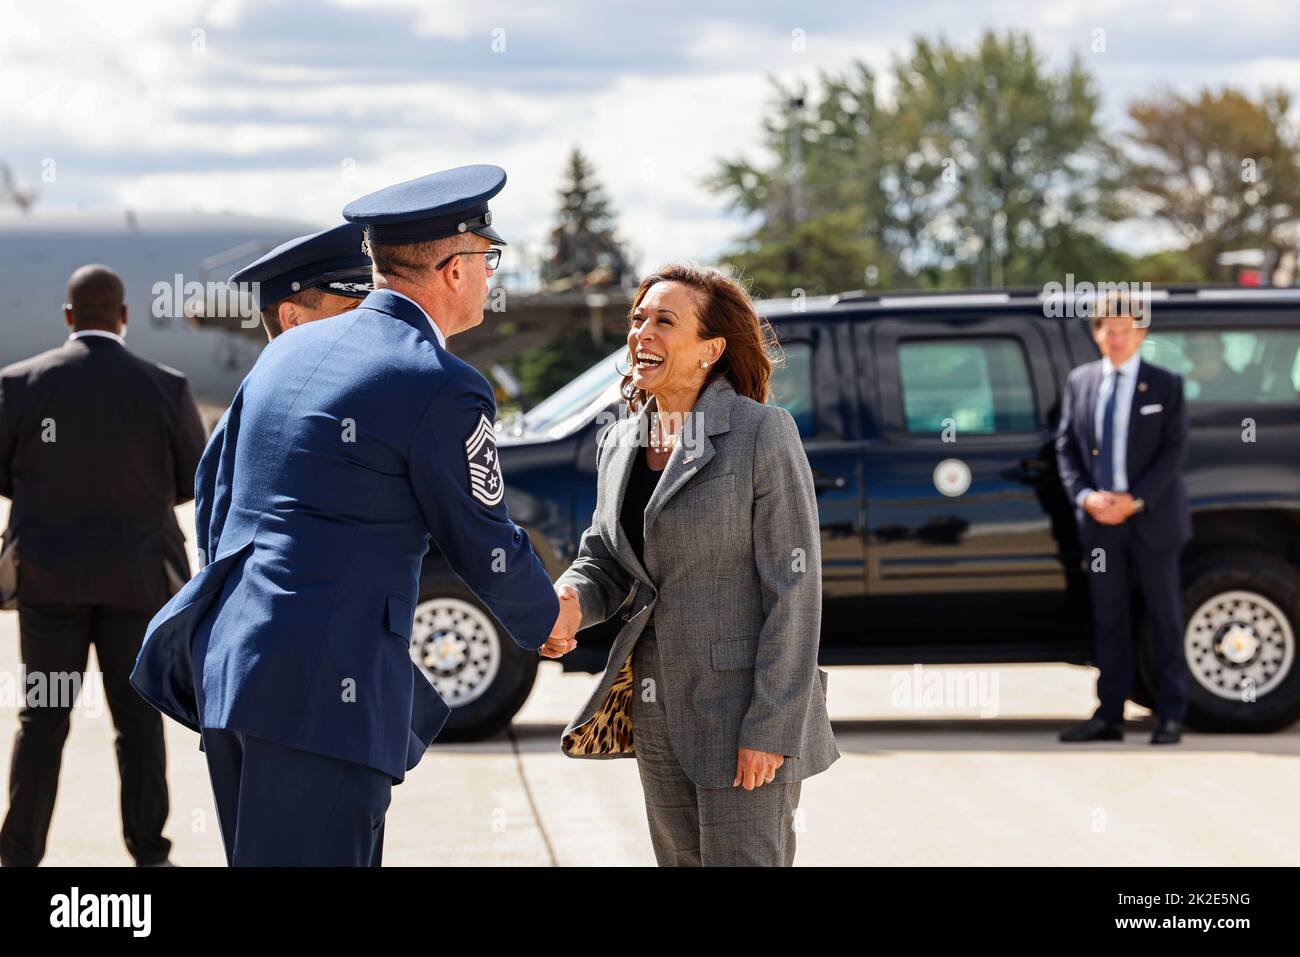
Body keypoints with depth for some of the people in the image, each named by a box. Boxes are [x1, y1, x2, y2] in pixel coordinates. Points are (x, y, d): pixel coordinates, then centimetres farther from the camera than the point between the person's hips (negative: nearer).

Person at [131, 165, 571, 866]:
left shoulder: (289, 351, 14)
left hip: (228, 662, 9)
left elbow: (224, 483, 23)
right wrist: (545, 619, 19)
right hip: (321, 687, -8)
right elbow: (484, 546, -1)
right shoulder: (442, 388, -10)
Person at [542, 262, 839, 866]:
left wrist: (771, 728, -18)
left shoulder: (762, 433, -12)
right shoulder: (621, 443, 9)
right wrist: (569, 599, -12)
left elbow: (794, 588, -14)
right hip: (658, 713, 7)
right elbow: (603, 560, 13)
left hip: (745, 710, -7)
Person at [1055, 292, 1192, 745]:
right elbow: (1066, 445, 7)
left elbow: (1173, 450, -7)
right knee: (1108, 619, 5)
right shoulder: (1080, 381, 8)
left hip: (1152, 518, -3)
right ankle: (1108, 716, 8)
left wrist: (1135, 500, -16)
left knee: (1164, 618, 2)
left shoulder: (1165, 385, -1)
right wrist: (1084, 496, -9)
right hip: (1099, 520, 3)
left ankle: (1171, 716, 7)